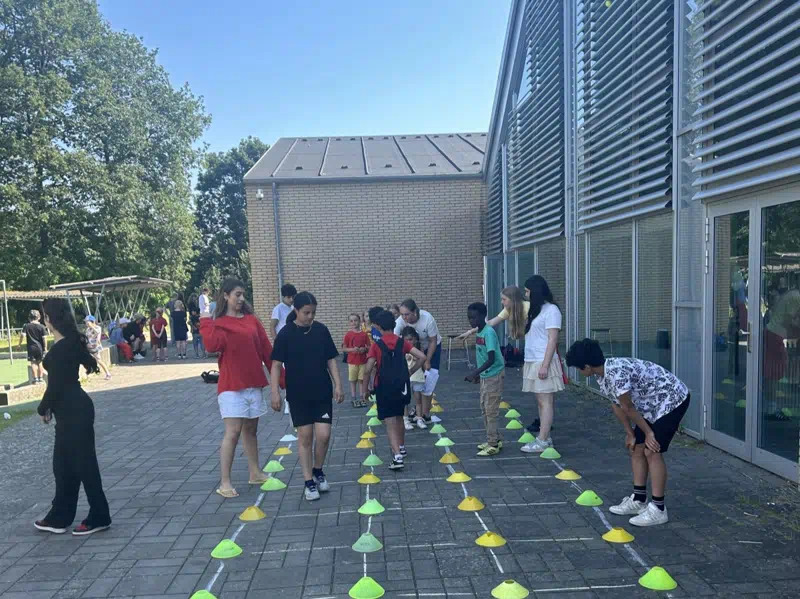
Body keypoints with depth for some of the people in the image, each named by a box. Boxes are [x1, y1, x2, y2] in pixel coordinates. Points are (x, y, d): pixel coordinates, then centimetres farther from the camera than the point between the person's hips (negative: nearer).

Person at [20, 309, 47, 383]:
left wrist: (20, 343, 4)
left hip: (31, 347, -1)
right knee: (39, 363, 13)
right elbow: (44, 338, -4)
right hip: (40, 347, 1)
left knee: (33, 363, 1)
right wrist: (45, 347, 2)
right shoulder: (41, 326, -1)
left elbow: (23, 335, -10)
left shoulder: (26, 326, -1)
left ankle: (35, 379, -3)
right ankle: (40, 378, 15)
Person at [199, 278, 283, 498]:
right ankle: (224, 482, 0)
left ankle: (255, 473, 27)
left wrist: (279, 375, 5)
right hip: (231, 386, -5)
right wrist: (205, 322, -14)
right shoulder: (218, 323, -2)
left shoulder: (252, 320, 9)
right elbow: (213, 345, -24)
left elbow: (267, 349, 7)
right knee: (233, 431, -8)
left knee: (251, 429, 15)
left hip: (254, 383, 5)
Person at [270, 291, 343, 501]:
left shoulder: (321, 330, 0)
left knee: (323, 435, -2)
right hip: (298, 395, -2)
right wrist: (275, 392, -10)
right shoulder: (285, 334, -7)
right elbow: (276, 364, -5)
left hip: (323, 392, 2)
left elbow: (331, 359, 5)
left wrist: (338, 385, 0)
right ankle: (309, 482, 17)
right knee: (305, 436, 4)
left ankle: (318, 471, 25)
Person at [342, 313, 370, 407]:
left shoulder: (364, 334, 1)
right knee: (353, 381, 6)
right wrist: (352, 349, -18)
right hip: (352, 362, -1)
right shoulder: (348, 334, -3)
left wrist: (364, 349, -15)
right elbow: (343, 349, -2)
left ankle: (361, 398, 16)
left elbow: (369, 347, 5)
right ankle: (354, 399, 13)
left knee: (361, 380, 7)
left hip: (363, 361, 1)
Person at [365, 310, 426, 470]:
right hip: (402, 386, 4)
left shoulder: (376, 345, -9)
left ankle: (398, 456, -15)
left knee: (390, 422, -2)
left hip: (384, 388, -4)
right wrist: (409, 373, 6)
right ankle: (401, 448, 39)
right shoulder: (402, 342, 1)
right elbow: (422, 357, -5)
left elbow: (368, 369, -16)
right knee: (398, 417, 24)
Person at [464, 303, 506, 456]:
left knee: (491, 410, -3)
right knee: (485, 409, 15)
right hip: (485, 376, 9)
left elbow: (491, 359, -26)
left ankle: (493, 444, 6)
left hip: (494, 375, -9)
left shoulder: (488, 332, -21)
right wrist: (478, 374, 22)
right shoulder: (480, 332, 7)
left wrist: (475, 373, -30)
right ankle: (494, 439, 26)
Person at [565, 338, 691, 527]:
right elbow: (617, 405, 6)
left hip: (672, 399, -10)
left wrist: (648, 433, -10)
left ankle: (658, 509, -2)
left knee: (652, 452, -11)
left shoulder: (616, 373, -32)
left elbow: (628, 408, -21)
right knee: (637, 448, 10)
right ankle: (638, 500, 19)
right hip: (653, 404, 10)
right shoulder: (602, 375, -2)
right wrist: (630, 433, 7)